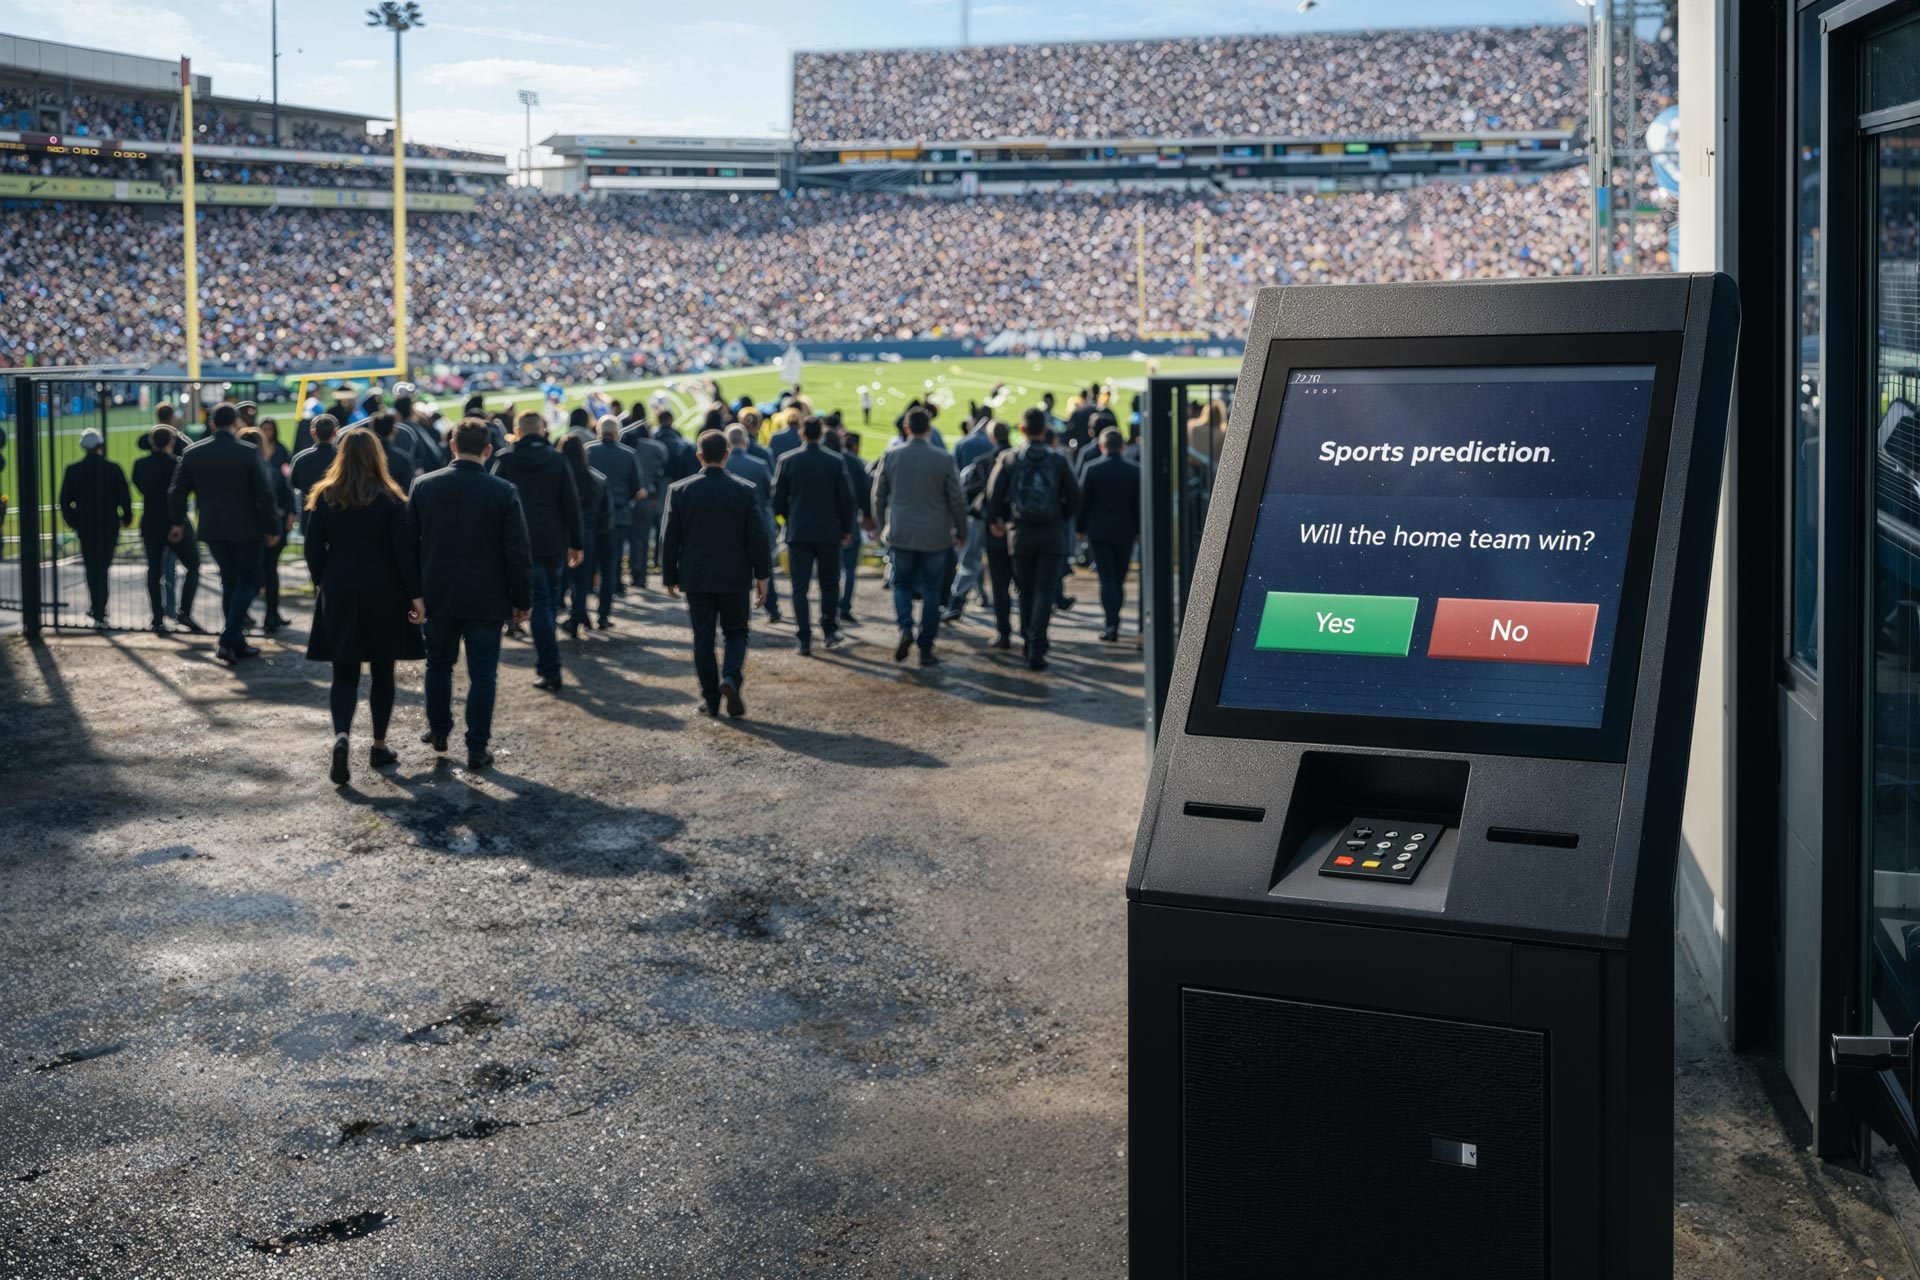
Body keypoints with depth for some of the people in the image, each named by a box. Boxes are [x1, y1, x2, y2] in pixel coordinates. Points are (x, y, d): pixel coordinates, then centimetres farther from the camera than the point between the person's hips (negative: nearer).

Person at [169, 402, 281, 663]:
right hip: (244, 528, -4)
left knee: (229, 581, 16)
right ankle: (228, 640, -7)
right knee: (248, 580, 7)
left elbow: (177, 492, 2)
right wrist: (271, 528, -2)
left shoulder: (192, 454, -1)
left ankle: (235, 642, 16)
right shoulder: (248, 453, -11)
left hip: (212, 529, 4)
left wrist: (178, 523, 18)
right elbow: (264, 494, -12)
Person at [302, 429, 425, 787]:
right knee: (382, 672, 12)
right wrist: (416, 595, -6)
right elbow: (404, 551, -9)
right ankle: (379, 747, 18)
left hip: (338, 595, 1)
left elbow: (313, 549, 3)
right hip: (384, 595, -1)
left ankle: (341, 737, -19)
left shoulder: (324, 498, 0)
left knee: (344, 674, 4)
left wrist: (321, 584, 17)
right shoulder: (391, 499, -7)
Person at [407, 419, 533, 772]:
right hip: (486, 598, -3)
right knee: (482, 674, 5)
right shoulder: (504, 492, -11)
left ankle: (438, 730, 34)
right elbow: (518, 553, -10)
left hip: (438, 596, 3)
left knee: (439, 664, 22)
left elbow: (409, 543, 3)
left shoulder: (424, 485, -3)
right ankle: (477, 748, 6)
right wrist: (522, 599, 0)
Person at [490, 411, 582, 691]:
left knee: (539, 605, -2)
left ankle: (550, 671, -7)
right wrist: (576, 543, 7)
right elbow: (571, 504, 1)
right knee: (550, 602, 15)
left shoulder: (504, 461, -2)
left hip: (522, 543, -2)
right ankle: (545, 664, 22)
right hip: (554, 542, 2)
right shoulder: (557, 460, 3)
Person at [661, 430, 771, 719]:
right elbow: (758, 536, -5)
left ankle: (710, 699, 11)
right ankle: (731, 677, -12)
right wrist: (762, 575, 3)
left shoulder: (679, 490, -4)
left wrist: (670, 576, 9)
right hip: (734, 576, -1)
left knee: (703, 638, 9)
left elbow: (669, 538, -1)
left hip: (695, 576, 1)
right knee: (735, 632, 13)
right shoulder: (744, 490, -6)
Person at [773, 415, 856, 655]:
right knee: (829, 584, 16)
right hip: (828, 533, 1)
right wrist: (847, 529, 12)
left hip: (798, 533, -1)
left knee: (800, 586, 3)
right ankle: (830, 632, 16)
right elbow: (846, 499, 0)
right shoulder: (834, 462, -4)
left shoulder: (787, 461, -4)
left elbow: (778, 499, 1)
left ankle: (804, 639, -3)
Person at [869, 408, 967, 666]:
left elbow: (878, 496, 4)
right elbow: (957, 501, -2)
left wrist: (883, 526, 19)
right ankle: (925, 650, 8)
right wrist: (961, 533, 11)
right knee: (931, 592, 8)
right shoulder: (945, 460, -7)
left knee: (901, 584, 18)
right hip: (935, 537, -1)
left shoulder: (890, 457, -3)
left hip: (900, 535, 1)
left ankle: (905, 628, -7)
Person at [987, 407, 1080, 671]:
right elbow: (1074, 496, -1)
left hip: (1020, 533, 1)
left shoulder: (1009, 459, -3)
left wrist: (998, 519, 14)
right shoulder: (1058, 460, -3)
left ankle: (1030, 641, 24)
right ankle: (1036, 648, -12)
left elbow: (993, 493, -3)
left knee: (1026, 589, 16)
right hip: (1052, 534, -1)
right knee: (1045, 590, -2)